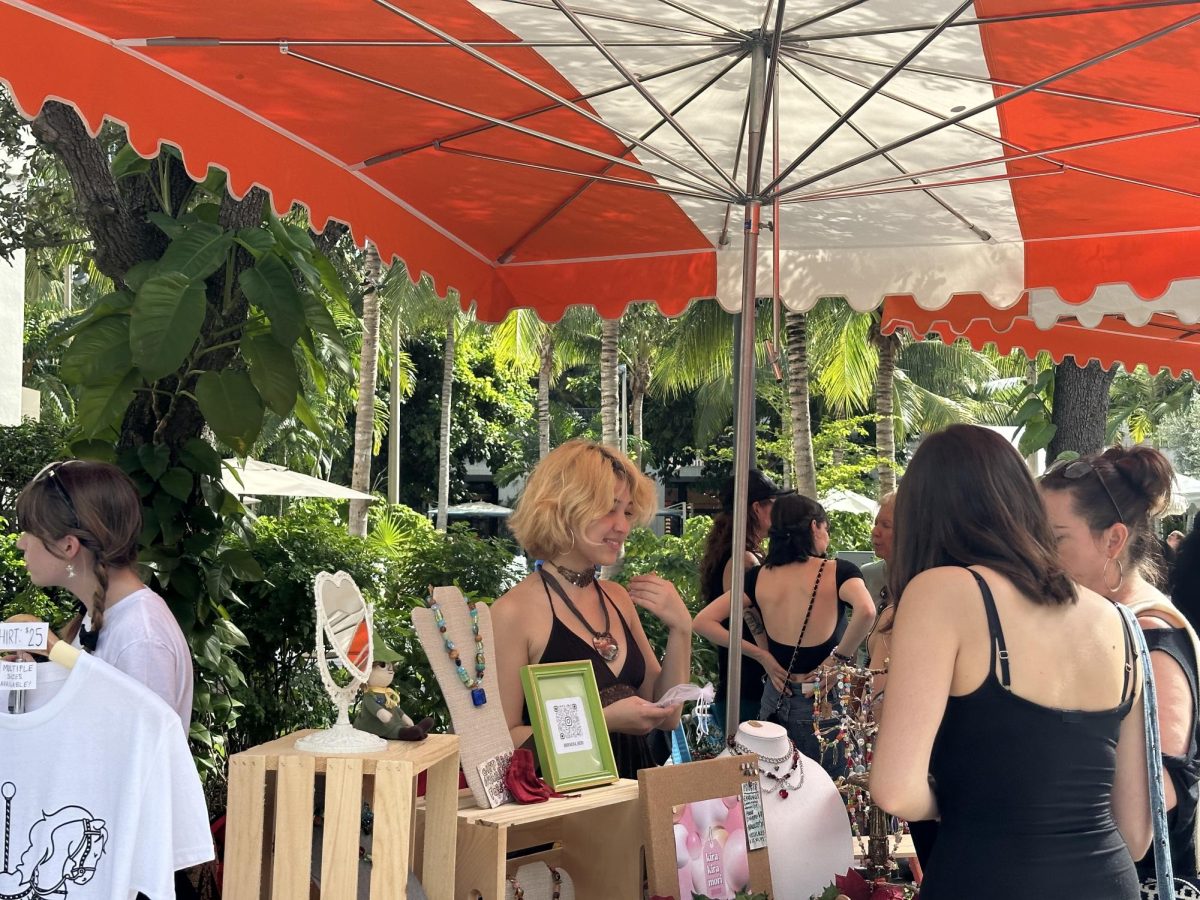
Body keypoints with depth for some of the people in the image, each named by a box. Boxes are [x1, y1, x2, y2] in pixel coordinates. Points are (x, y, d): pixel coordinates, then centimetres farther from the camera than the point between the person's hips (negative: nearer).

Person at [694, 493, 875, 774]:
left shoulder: (759, 577, 2)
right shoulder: (838, 571, -8)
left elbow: (703, 621, 0)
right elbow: (866, 611, -28)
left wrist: (762, 656, 2)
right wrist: (839, 658, -13)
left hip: (776, 698, 4)